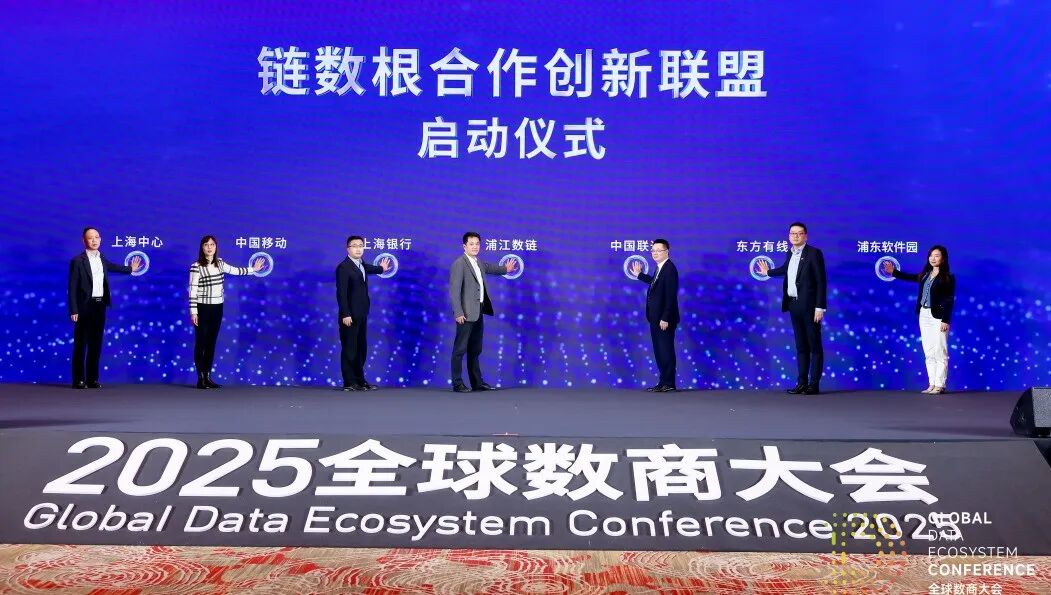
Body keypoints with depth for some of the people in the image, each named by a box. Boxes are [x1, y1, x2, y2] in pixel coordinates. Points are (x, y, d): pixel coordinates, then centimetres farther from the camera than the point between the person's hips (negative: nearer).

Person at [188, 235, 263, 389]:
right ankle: (201, 379, 4)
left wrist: (253, 269, 33)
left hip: (217, 308, 6)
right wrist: (193, 311, -15)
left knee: (211, 343, 9)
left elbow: (234, 270, 26)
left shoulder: (219, 263, 7)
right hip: (202, 308, -6)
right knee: (201, 343, 0)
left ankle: (208, 377, 14)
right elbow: (192, 290, -12)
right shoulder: (196, 266, -11)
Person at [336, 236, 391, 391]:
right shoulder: (343, 267, -12)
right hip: (350, 316, -8)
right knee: (349, 349, -4)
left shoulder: (362, 265, 14)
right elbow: (341, 293, -17)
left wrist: (381, 268, 57)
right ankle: (349, 383, 1)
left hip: (361, 315, 8)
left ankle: (360, 381, 18)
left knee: (361, 349, 11)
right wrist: (345, 315, -22)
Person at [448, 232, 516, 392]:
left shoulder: (479, 263, 14)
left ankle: (477, 382, 21)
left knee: (475, 350, 14)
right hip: (466, 313, -9)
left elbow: (490, 268, 39)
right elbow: (454, 290, -18)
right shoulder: (459, 264, -12)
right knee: (460, 349, -3)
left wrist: (505, 269, 30)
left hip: (478, 312, 9)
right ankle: (457, 383, 1)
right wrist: (458, 313, -22)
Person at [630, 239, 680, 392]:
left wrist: (665, 319, -24)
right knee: (659, 350, 13)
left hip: (664, 319, -10)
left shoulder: (670, 269, -18)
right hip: (656, 318, 10)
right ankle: (664, 382, 19)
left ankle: (668, 383, 3)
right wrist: (639, 275, 33)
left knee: (666, 350, -3)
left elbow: (671, 296, -22)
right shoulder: (661, 267, 11)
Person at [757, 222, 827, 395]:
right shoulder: (791, 254, 12)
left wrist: (820, 307, -17)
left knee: (814, 346, -1)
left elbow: (821, 282, -11)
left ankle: (814, 384, 2)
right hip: (794, 305, 7)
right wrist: (769, 272, 51)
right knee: (801, 346, 10)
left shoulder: (814, 253, -8)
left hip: (809, 306, -7)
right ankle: (802, 383, 13)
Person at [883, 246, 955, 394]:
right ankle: (932, 384, 11)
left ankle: (940, 385, -1)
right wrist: (894, 272, 18)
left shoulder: (948, 278, -7)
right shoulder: (925, 274, 11)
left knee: (939, 352, -5)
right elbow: (910, 277, 25)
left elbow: (950, 301, -10)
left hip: (938, 317, -7)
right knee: (929, 352, 7)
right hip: (924, 315, 7)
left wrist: (946, 321, -16)